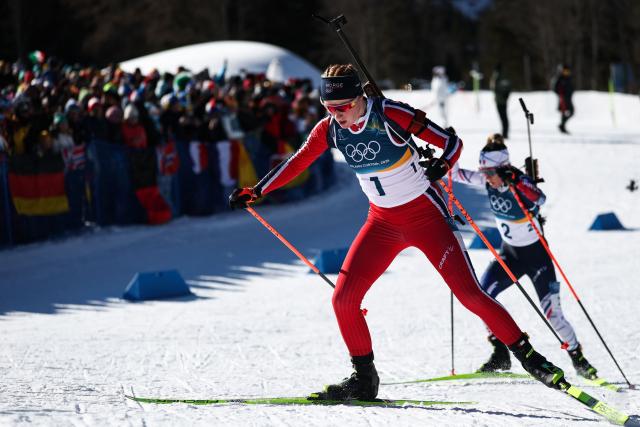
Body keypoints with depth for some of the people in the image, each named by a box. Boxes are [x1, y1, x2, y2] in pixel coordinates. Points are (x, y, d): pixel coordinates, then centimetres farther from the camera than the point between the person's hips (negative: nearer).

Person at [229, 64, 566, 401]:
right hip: (383, 222, 5)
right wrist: (256, 191, 4)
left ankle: (528, 356, -1)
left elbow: (452, 142, -15)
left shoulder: (392, 115, -21)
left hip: (426, 215, -5)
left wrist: (442, 165, -32)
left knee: (469, 294, -13)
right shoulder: (330, 129, -6)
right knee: (343, 300, -5)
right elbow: (296, 163, 8)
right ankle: (364, 378, 11)